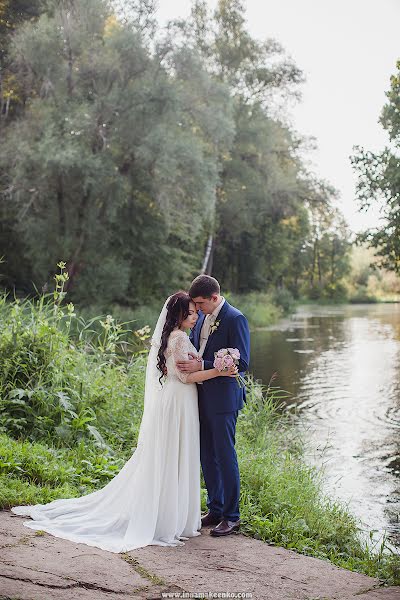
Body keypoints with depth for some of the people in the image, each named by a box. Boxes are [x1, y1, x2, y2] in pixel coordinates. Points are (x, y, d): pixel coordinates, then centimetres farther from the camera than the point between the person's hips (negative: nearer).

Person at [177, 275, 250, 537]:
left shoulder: (235, 319, -14)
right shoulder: (202, 317, 9)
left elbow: (242, 362, -19)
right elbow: (193, 347, 21)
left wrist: (202, 366, -22)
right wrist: (179, 363, 0)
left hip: (223, 398, -8)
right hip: (202, 396, 8)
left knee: (225, 456, 0)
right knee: (207, 456, 15)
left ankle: (232, 517, 12)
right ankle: (215, 510, 28)